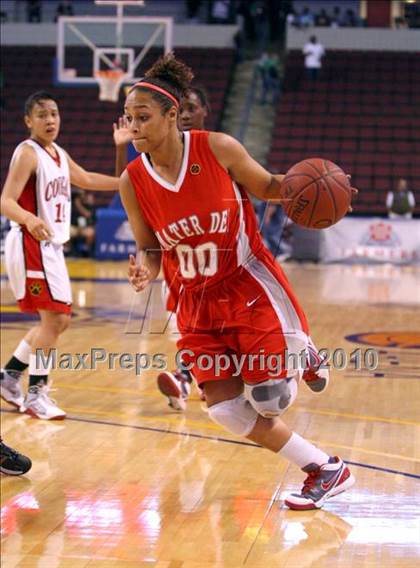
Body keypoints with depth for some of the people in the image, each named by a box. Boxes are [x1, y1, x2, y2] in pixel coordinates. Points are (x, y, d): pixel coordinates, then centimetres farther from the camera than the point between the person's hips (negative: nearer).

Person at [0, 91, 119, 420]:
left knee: (58, 320, 14)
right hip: (31, 244, -9)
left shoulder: (59, 154, 13)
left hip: (51, 245, 9)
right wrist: (30, 219, -43)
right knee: (54, 317, -12)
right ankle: (35, 394, -5)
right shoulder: (27, 153, -13)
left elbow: (86, 179, 32)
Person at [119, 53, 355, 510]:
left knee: (268, 400, -8)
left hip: (251, 288, -4)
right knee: (225, 409, -1)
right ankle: (324, 469, 16)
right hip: (198, 303, 4)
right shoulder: (133, 182, -7)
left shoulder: (218, 148, -16)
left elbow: (267, 187, 1)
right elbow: (149, 249, 2)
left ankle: (301, 358, 27)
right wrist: (144, 270, -21)